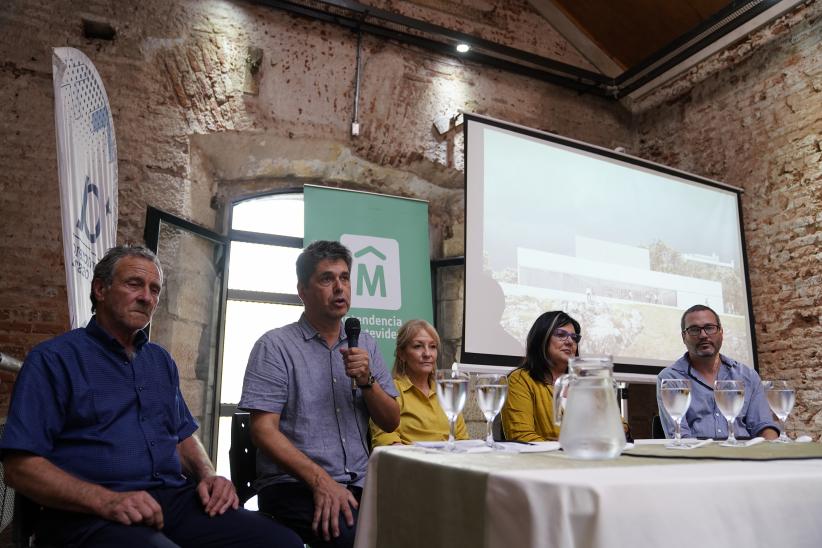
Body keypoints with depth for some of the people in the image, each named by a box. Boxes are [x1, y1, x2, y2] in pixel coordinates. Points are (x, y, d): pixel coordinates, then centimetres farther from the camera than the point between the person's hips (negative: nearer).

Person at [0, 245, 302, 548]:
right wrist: (104, 501, -21)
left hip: (175, 498, 6)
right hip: (91, 514, -6)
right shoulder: (54, 359, 1)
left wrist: (208, 477, 2)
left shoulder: (161, 360, 20)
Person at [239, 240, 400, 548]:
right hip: (292, 484, -5)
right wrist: (321, 480, -20)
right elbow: (264, 429, -10)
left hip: (358, 484, 5)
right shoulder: (275, 345, -3)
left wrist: (366, 380, -8)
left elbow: (390, 423, 10)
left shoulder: (366, 345, 12)